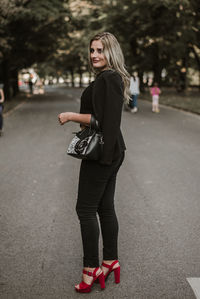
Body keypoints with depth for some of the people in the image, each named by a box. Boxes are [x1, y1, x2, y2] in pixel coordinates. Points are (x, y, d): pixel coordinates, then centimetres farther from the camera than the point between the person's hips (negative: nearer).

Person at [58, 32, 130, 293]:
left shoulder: (105, 79, -17)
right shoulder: (115, 77, 15)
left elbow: (101, 120, -23)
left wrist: (71, 116, -15)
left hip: (101, 151, -10)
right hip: (112, 150, 10)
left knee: (86, 208, -2)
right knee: (105, 207, 15)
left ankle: (91, 269, 6)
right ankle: (111, 261, 26)